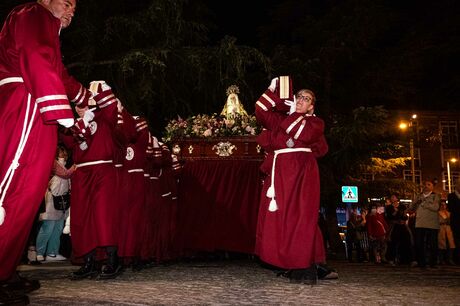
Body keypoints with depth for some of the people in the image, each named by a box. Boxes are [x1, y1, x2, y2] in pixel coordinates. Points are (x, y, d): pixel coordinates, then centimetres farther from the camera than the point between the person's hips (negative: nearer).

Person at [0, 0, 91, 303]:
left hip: (31, 112, 10)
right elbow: (39, 62, -13)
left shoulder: (45, 28, 34)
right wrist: (61, 108, -21)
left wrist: (87, 97, 53)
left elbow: (60, 75, 42)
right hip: (26, 109, -10)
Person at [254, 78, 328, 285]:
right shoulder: (281, 119, 22)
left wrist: (294, 114, 0)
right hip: (280, 174, 4)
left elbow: (302, 134, -10)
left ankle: (308, 269, -7)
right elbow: (261, 111, 13)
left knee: (301, 219, -12)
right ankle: (295, 268, 6)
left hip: (302, 173, -4)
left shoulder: (315, 122, 10)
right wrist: (271, 91, 7)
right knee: (280, 220, -1)